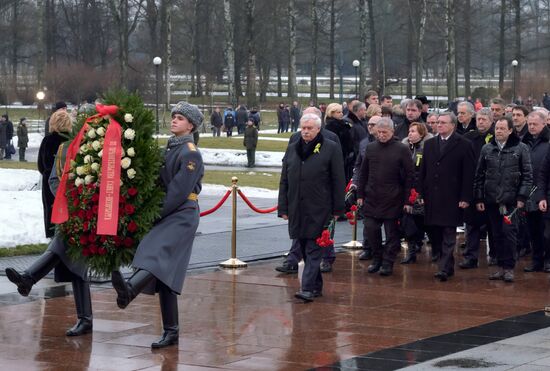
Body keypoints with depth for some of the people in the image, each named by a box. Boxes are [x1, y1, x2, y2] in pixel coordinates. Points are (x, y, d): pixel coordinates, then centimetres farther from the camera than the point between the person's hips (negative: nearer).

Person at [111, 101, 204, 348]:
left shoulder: (190, 154, -8)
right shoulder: (170, 148, 18)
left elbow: (179, 192, -15)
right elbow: (162, 183, 20)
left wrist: (155, 215, -13)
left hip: (182, 216, -9)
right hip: (167, 218, 9)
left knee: (158, 255, -32)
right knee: (164, 275, 6)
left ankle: (129, 290, -59)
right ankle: (171, 333, 10)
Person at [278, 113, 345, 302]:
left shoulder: (331, 149, -2)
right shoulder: (292, 149, 12)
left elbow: (338, 181, -2)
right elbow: (284, 181, 14)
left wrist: (337, 209, -5)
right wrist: (283, 207, 8)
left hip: (319, 210, -5)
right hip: (297, 210, 5)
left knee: (313, 250, -7)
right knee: (304, 249, 11)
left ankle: (308, 288, -10)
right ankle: (316, 286, 21)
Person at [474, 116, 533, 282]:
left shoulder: (521, 148, 1)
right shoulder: (487, 149, 10)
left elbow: (527, 175, -1)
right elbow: (479, 175, 12)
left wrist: (522, 197, -9)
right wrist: (478, 198, 7)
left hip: (511, 200, -4)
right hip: (491, 200, 4)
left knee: (508, 231, -8)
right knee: (497, 234, 8)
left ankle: (509, 267, -1)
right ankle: (501, 266, 15)